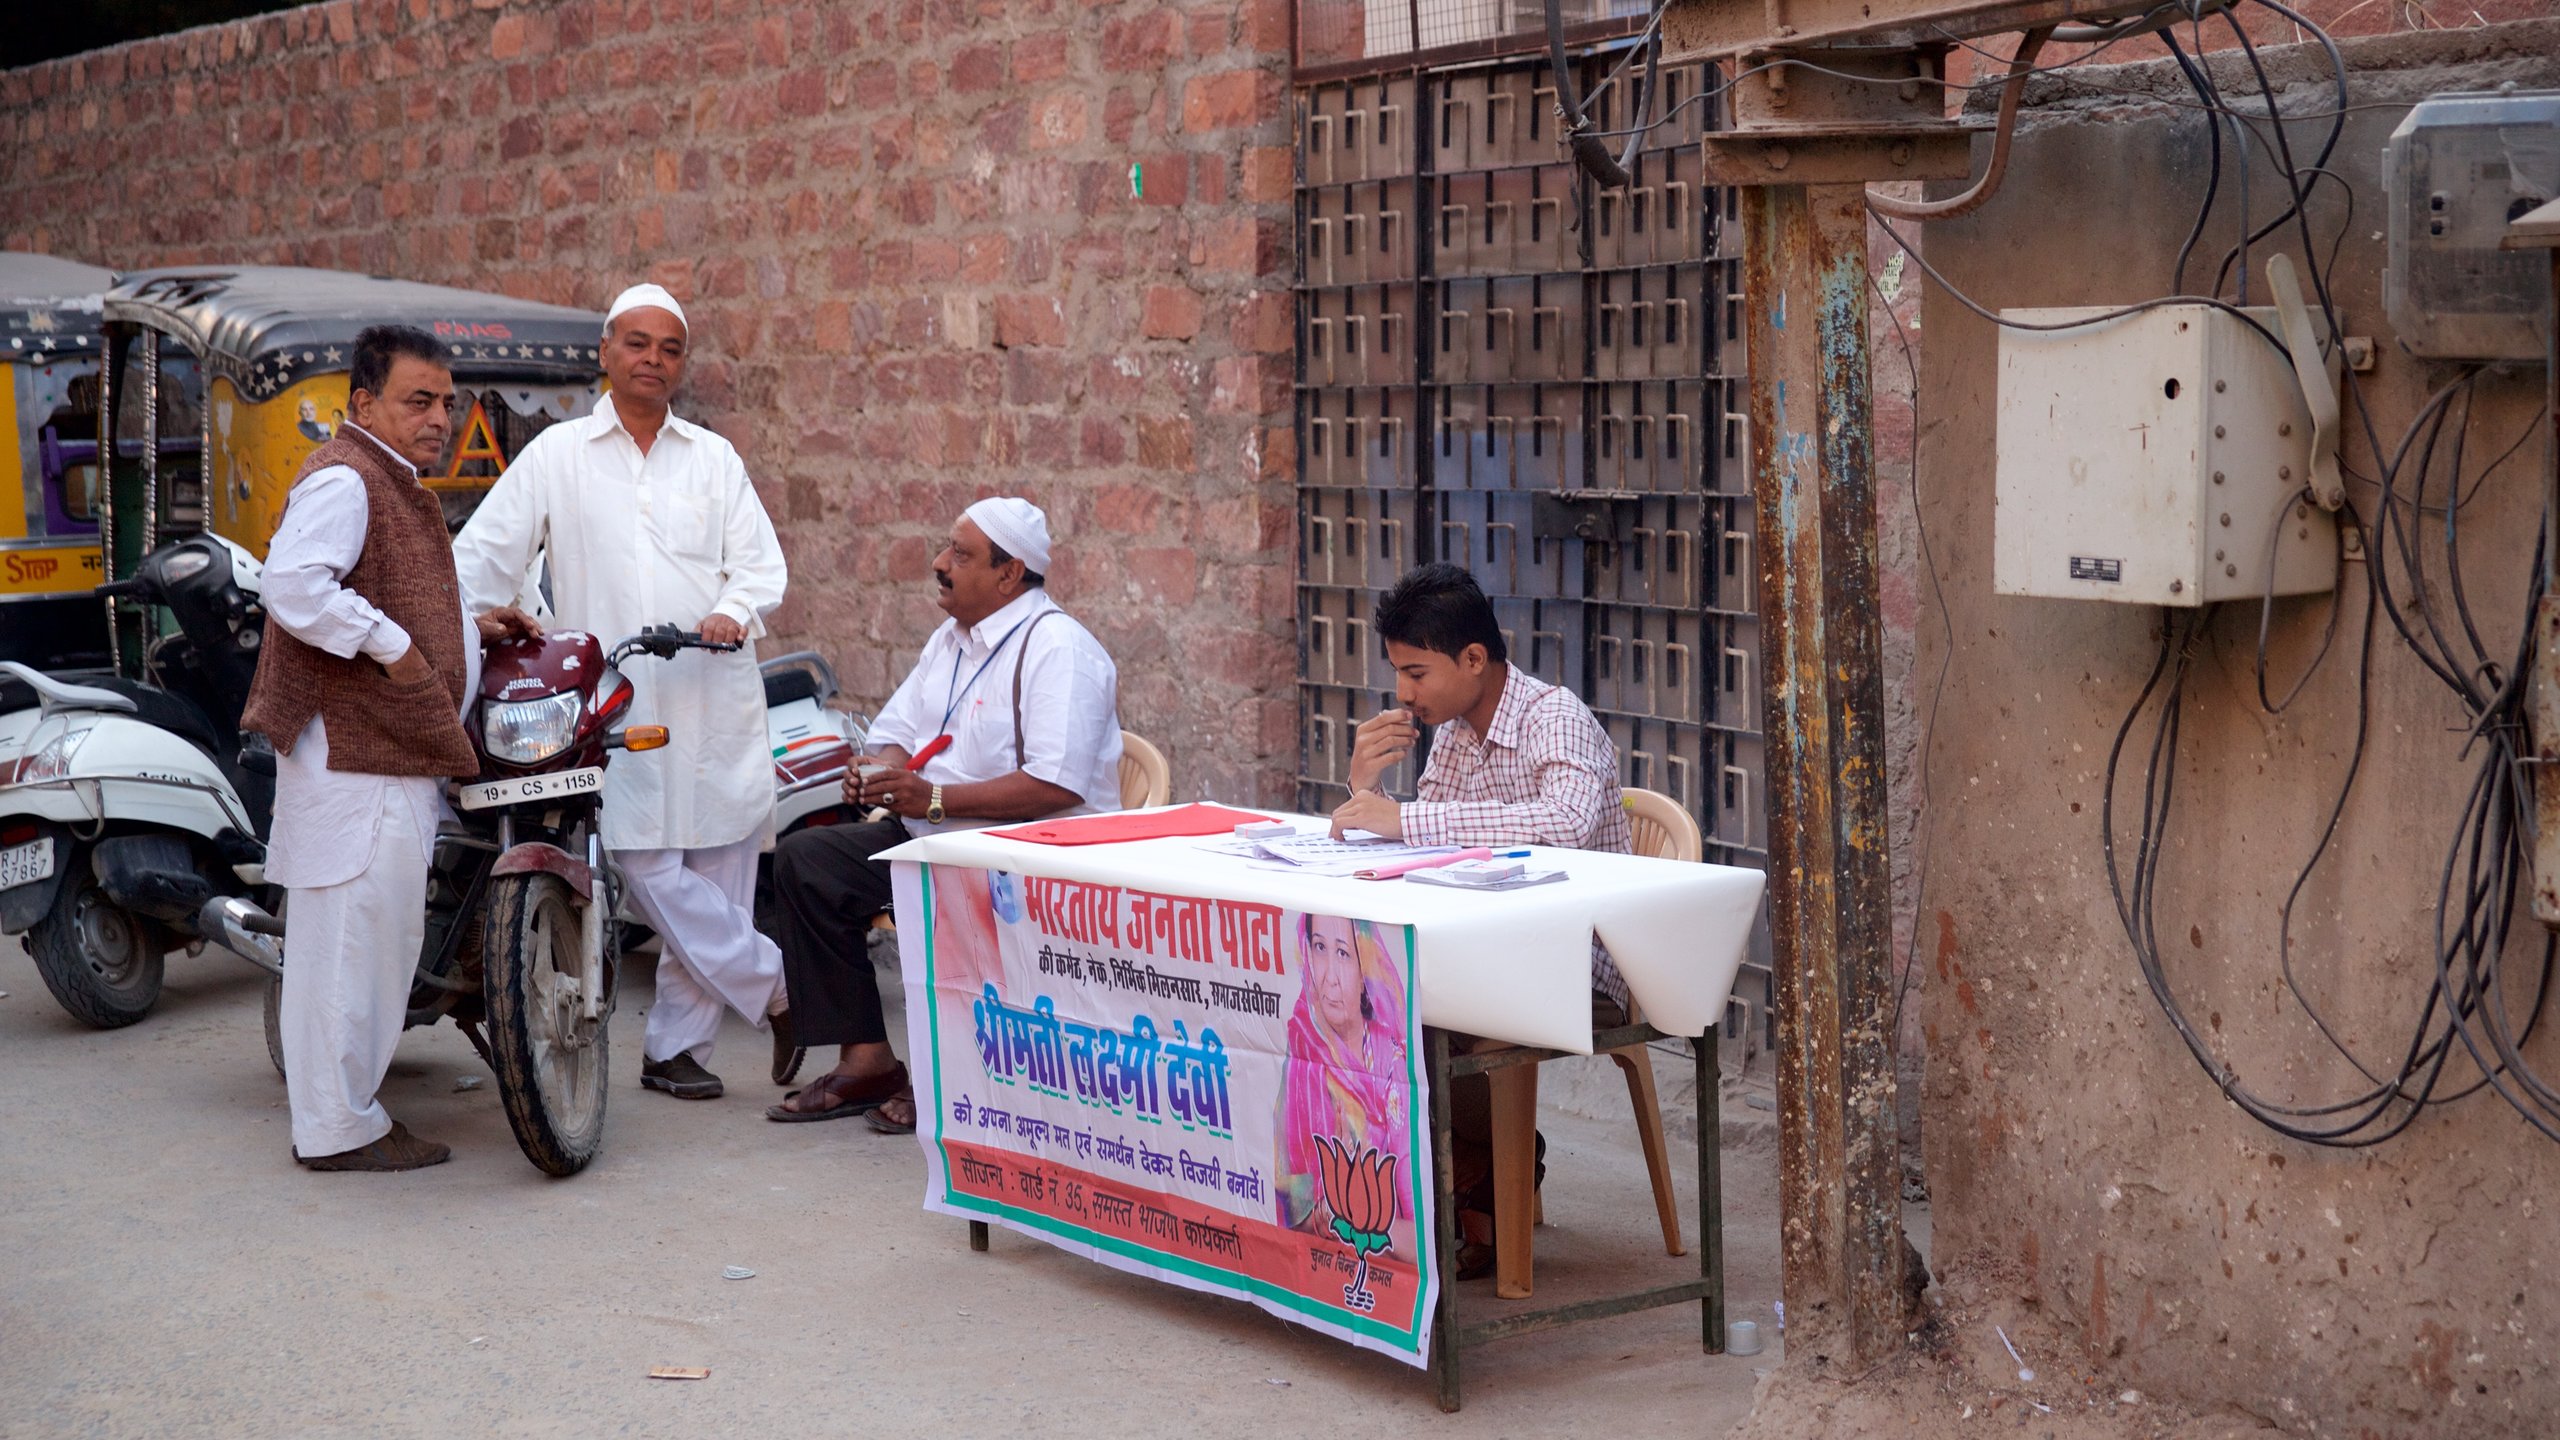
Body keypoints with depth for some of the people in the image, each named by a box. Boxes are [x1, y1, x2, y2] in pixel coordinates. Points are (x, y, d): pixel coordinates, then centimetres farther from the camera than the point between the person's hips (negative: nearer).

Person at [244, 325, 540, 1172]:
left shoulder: (395, 486, 23)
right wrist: (389, 641, -23)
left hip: (393, 751, 11)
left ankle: (343, 1107, 23)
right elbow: (293, 584, -27)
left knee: (377, 933, 15)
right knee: (354, 934, -7)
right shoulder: (342, 481, -13)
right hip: (352, 756, -11)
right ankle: (337, 1126, -2)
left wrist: (468, 628, 21)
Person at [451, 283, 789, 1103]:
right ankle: (779, 989, 1)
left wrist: (734, 612, -13)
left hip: (715, 697, 2)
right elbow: (484, 554, 6)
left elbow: (760, 559, 7)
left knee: (716, 878, 2)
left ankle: (675, 1047, 13)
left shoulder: (714, 458, 14)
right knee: (651, 870, -13)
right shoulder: (556, 455, 9)